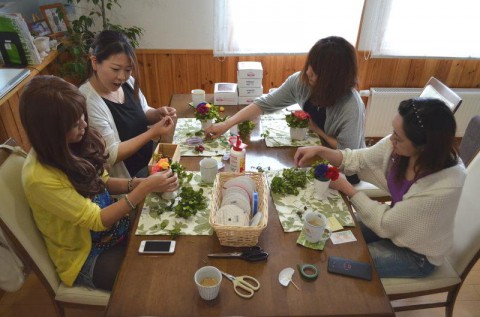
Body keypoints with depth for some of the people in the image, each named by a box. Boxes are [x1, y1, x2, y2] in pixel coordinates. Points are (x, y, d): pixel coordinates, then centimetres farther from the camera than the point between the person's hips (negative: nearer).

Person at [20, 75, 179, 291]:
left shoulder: (69, 147, -10)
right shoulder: (40, 178, -30)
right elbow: (96, 220, -25)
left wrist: (138, 183, -15)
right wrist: (145, 188, -28)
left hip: (111, 223, 6)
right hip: (86, 257, -6)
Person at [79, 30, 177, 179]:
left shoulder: (127, 82, -4)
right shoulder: (88, 102, -24)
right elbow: (111, 155, -21)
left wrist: (157, 114, -9)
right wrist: (152, 133, -25)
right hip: (126, 180, -7)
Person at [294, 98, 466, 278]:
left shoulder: (445, 186, -37)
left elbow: (385, 224, -27)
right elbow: (359, 160, -7)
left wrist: (345, 187, -22)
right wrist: (320, 150, -21)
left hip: (417, 254, -5)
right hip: (395, 221, 5)